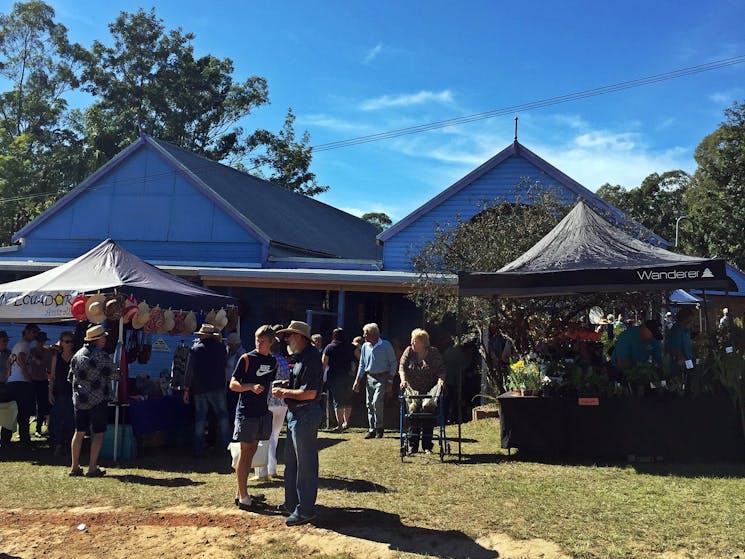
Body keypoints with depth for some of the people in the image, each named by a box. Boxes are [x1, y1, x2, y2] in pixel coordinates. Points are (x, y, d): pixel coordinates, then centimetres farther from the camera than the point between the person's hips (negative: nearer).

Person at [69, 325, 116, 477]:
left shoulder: (77, 355, 7)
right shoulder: (102, 356, -14)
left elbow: (72, 375, 14)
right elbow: (112, 375, -8)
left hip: (79, 399, 6)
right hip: (98, 400, -6)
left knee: (79, 432, 11)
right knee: (98, 433, 1)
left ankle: (75, 467, 15)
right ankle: (92, 468, 0)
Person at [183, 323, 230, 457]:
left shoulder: (195, 348, -4)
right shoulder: (220, 348, -1)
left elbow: (190, 371, -3)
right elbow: (225, 364, 12)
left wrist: (186, 389, 1)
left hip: (199, 389, 0)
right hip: (217, 388, 0)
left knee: (200, 418, 7)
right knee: (222, 416, 7)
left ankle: (199, 449, 9)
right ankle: (227, 444, 5)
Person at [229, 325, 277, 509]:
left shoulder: (273, 361, 9)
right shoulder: (246, 359, -8)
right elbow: (233, 384, -10)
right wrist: (251, 387, -26)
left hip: (263, 412, 6)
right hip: (246, 411, -6)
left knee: (252, 451, 11)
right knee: (245, 451, -4)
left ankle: (241, 492, 20)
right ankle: (242, 495, 0)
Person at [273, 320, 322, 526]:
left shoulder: (310, 357, -19)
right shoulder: (300, 356, 14)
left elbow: (309, 393, -24)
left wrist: (285, 392, -15)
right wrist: (286, 385, 7)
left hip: (306, 415, -11)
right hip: (295, 414, 11)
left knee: (306, 463, -1)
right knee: (291, 461, 19)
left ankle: (305, 510, 8)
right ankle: (292, 503, 31)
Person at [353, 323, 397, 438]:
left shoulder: (386, 345, -7)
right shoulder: (365, 346, 7)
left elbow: (393, 363, -3)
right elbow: (362, 364, 14)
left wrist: (390, 380, -8)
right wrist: (357, 381, 8)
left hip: (382, 378, -5)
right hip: (370, 378, 5)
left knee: (376, 402, -16)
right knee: (369, 405, 5)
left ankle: (379, 427, 1)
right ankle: (372, 430, 13)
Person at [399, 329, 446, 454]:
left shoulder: (434, 353, -3)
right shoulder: (409, 351, -1)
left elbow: (441, 368, -5)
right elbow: (402, 366, -6)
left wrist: (441, 379, -24)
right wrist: (403, 379, -23)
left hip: (430, 391, 0)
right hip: (413, 390, 1)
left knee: (429, 420, 1)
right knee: (413, 417, -3)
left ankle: (427, 446, 11)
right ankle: (412, 446, 4)